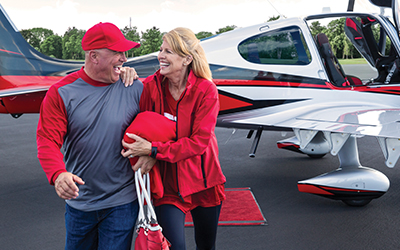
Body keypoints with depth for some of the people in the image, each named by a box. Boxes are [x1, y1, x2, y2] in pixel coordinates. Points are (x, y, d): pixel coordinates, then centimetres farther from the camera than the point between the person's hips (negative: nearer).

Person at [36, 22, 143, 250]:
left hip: (122, 203, -1)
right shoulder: (61, 93, -7)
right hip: (78, 201, 2)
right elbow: (48, 140, -13)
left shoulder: (135, 89, -6)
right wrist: (58, 174, -31)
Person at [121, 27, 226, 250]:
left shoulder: (206, 90, -14)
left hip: (202, 180, 0)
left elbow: (199, 141, -18)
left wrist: (153, 150, -25)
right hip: (167, 182, 0)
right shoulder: (151, 86, -8)